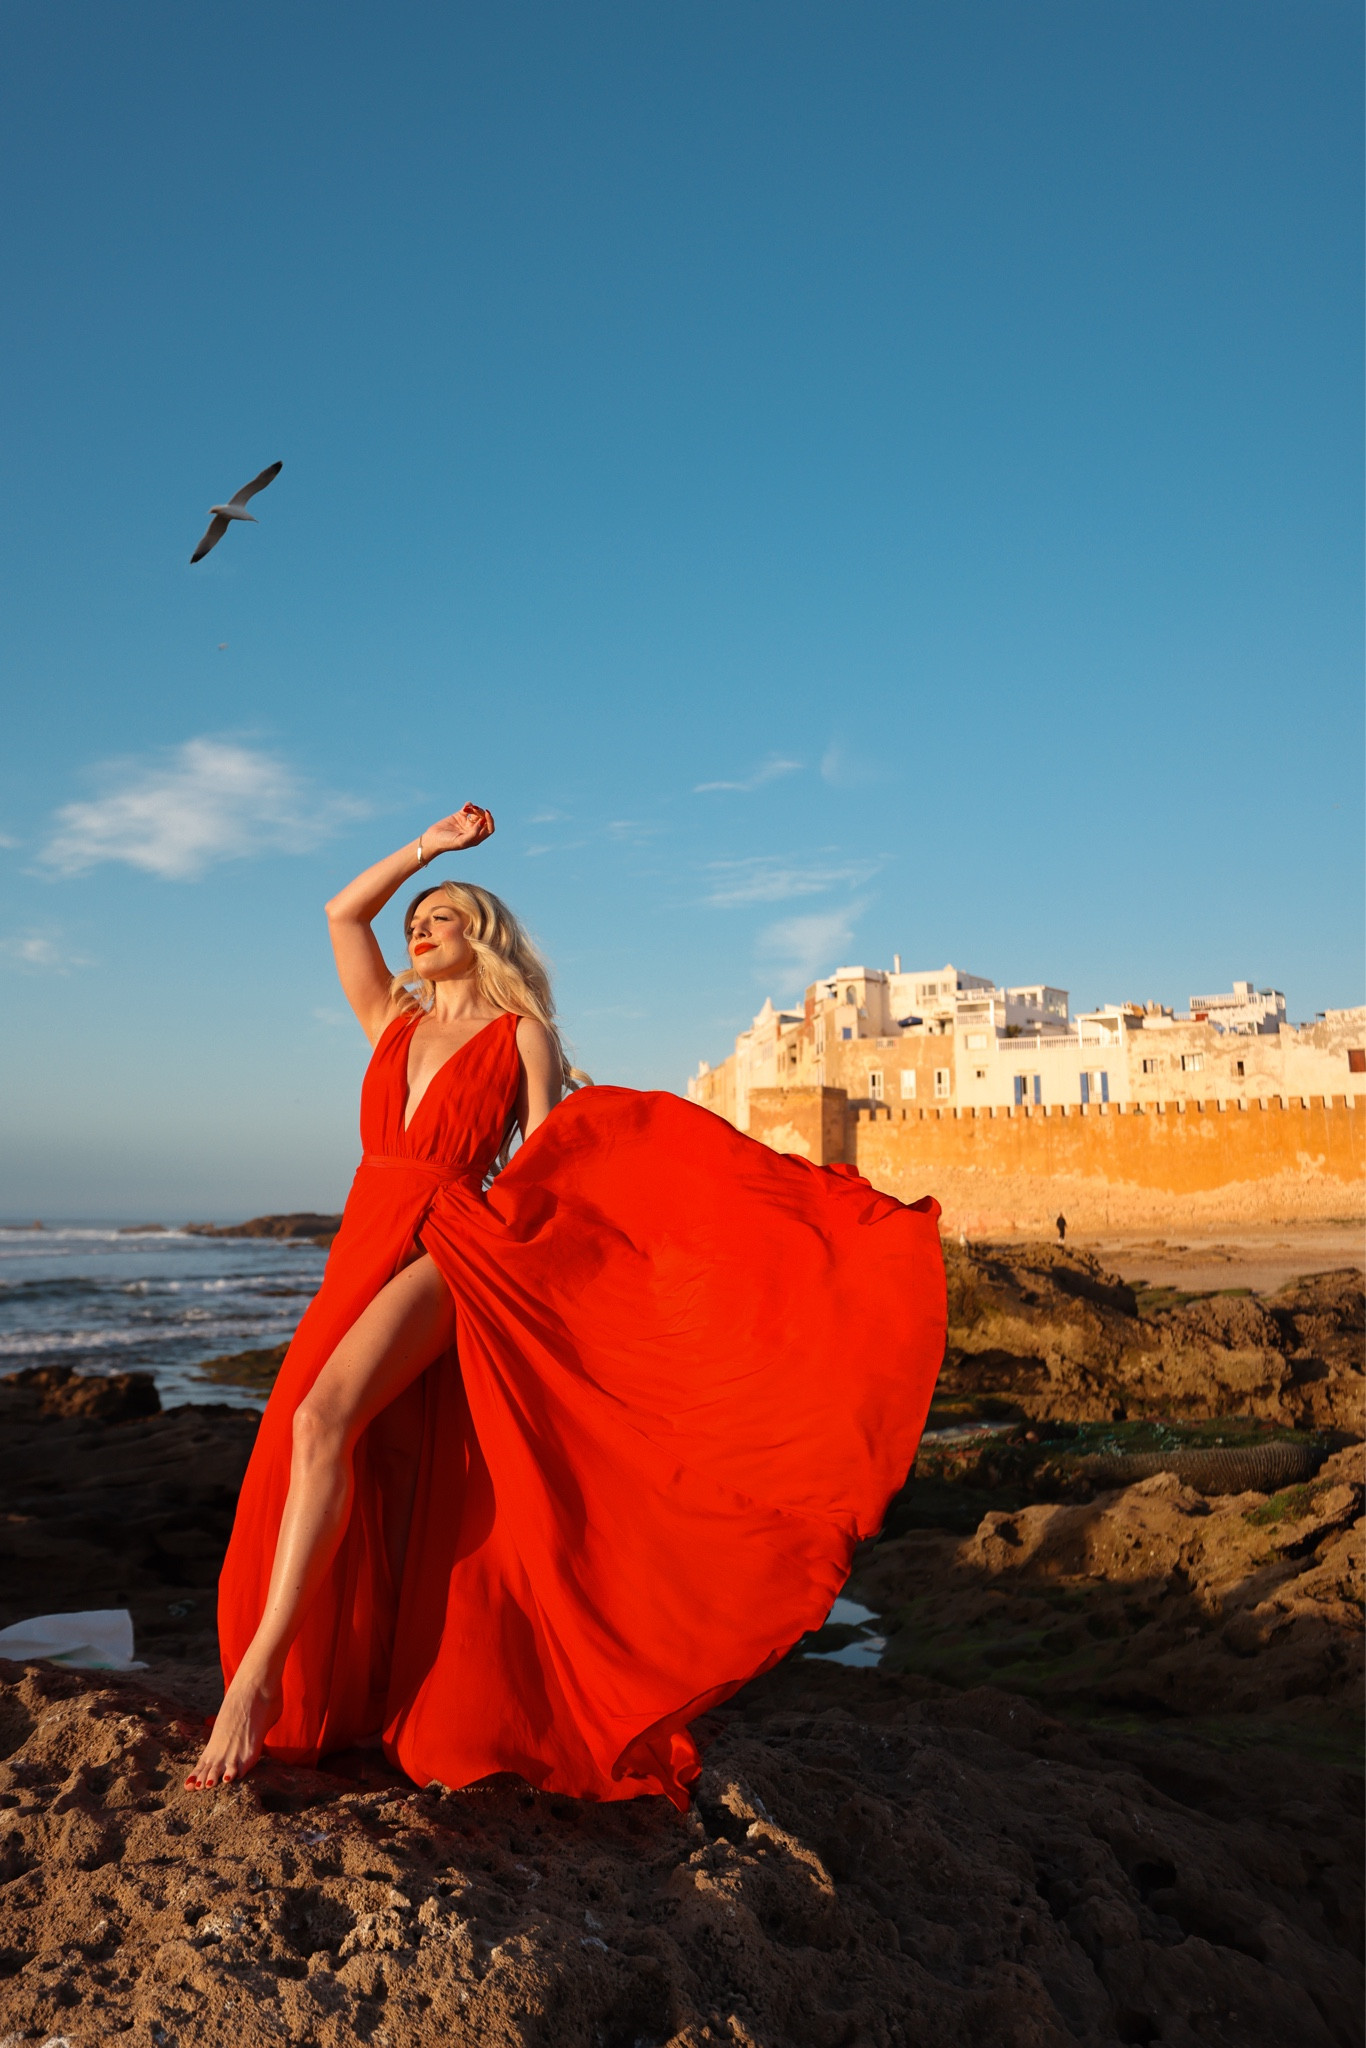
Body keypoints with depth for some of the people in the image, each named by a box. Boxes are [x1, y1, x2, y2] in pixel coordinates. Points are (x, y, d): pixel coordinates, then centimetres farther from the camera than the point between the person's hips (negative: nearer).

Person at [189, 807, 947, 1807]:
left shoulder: (521, 1032, 7)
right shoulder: (394, 1021, 21)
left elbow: (546, 1161, 2)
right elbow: (341, 912, 19)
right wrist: (426, 845, 21)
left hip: (451, 1246, -6)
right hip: (366, 1243, 6)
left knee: (324, 1419, -27)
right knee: (374, 1497, 6)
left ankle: (257, 1677, -26)